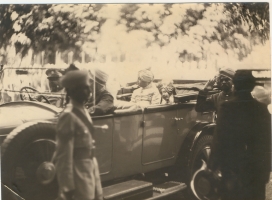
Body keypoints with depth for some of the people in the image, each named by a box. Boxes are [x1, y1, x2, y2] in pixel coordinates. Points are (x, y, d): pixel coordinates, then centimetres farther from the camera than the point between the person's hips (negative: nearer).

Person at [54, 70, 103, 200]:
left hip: (90, 170, 9)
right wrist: (68, 187, -20)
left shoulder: (83, 111, 10)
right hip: (78, 174, -9)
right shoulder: (68, 116, -18)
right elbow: (64, 156, -20)